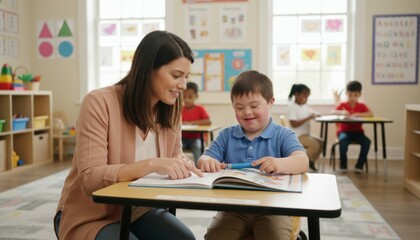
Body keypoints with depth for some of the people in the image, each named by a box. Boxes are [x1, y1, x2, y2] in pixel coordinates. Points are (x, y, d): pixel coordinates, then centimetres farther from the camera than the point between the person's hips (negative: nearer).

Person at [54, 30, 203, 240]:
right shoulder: (99, 103, -21)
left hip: (138, 211, 5)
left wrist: (187, 165, -14)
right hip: (90, 218, -5)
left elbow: (175, 155, 9)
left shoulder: (171, 109, -4)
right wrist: (151, 164, -38)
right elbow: (90, 179, -26)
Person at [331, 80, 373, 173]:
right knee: (343, 141, -36)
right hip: (344, 131, -2)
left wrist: (357, 114, -24)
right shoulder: (342, 105, 5)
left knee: (367, 142, -29)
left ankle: (359, 165, -11)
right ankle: (343, 164, -13)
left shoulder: (362, 106, 7)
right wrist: (342, 112, -31)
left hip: (357, 132, 2)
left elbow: (371, 114, -11)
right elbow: (333, 112, -11)